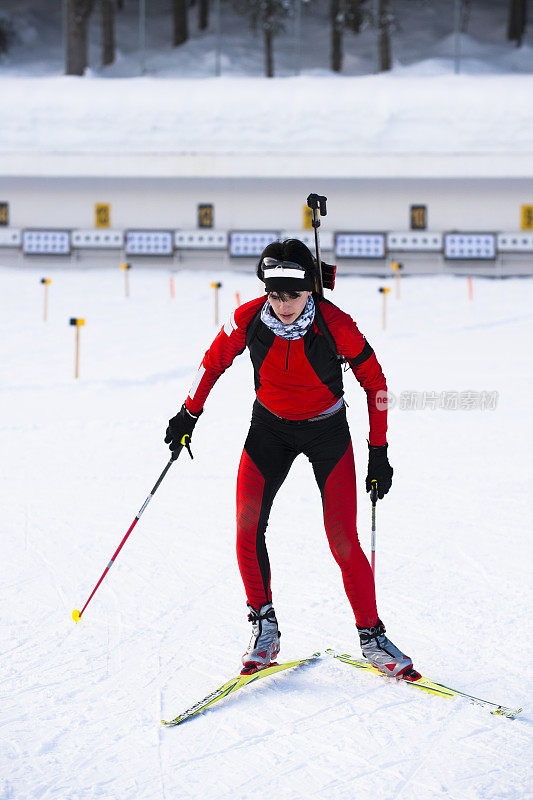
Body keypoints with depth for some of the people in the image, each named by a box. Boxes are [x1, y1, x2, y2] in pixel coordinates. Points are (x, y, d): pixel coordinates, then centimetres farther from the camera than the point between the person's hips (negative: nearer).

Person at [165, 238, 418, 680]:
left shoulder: (335, 325, -24)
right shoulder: (248, 319, -18)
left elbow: (374, 382, -11)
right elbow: (214, 361, 2)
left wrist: (378, 452, -8)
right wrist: (189, 414, 9)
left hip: (327, 431, -2)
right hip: (270, 428, 2)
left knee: (344, 542, -9)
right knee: (248, 528, -14)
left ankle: (372, 635, 6)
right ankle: (264, 627, 1)